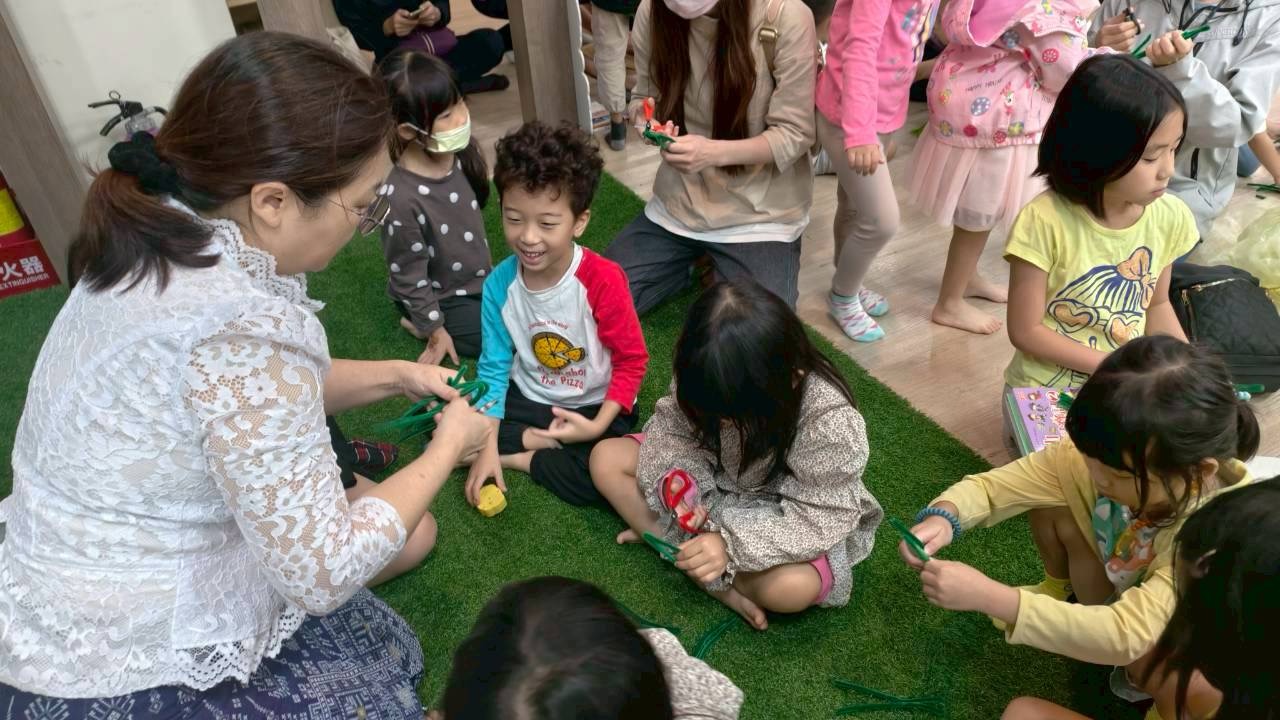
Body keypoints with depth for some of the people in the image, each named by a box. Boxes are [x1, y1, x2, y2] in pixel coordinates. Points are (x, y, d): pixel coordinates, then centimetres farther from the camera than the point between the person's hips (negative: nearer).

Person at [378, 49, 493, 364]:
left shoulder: (462, 151, -14)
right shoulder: (401, 197, -34)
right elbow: (408, 277, -21)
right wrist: (435, 330, -12)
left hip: (478, 278, 7)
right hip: (440, 299, -7)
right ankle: (421, 324, 6)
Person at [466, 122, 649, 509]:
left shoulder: (602, 280, -24)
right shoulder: (499, 284, -13)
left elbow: (632, 360, -14)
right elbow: (494, 366, -5)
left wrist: (598, 426, -22)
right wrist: (488, 446, -12)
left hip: (594, 406, -3)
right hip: (529, 399, 4)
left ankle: (520, 458, -6)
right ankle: (542, 442, -7)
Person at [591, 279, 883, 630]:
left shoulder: (830, 419, -34)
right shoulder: (704, 376, -22)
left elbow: (820, 516, -29)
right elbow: (671, 425, -6)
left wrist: (732, 543, -39)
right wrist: (674, 478, -27)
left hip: (784, 520, -4)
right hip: (710, 484, 5)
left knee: (792, 587, -36)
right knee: (606, 458, -9)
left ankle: (656, 531, -12)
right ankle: (721, 586, -14)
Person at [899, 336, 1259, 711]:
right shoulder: (1102, 454, -29)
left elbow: (1127, 635, -46)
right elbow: (992, 485, -22)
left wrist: (989, 597, -51)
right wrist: (943, 516, -44)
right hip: (1116, 582, 4)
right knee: (1051, 504, -19)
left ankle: (1146, 678, 3)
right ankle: (1058, 591, 14)